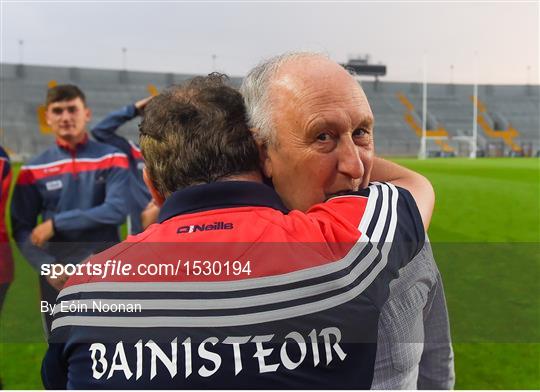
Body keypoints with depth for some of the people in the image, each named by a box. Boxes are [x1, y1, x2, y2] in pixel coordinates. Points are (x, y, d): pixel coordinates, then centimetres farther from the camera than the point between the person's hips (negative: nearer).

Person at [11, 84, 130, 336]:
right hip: (57, 278, 2)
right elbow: (21, 228, 2)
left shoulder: (112, 159, 0)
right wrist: (46, 267, -14)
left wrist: (57, 223, -15)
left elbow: (117, 210, -15)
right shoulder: (33, 170, 3)